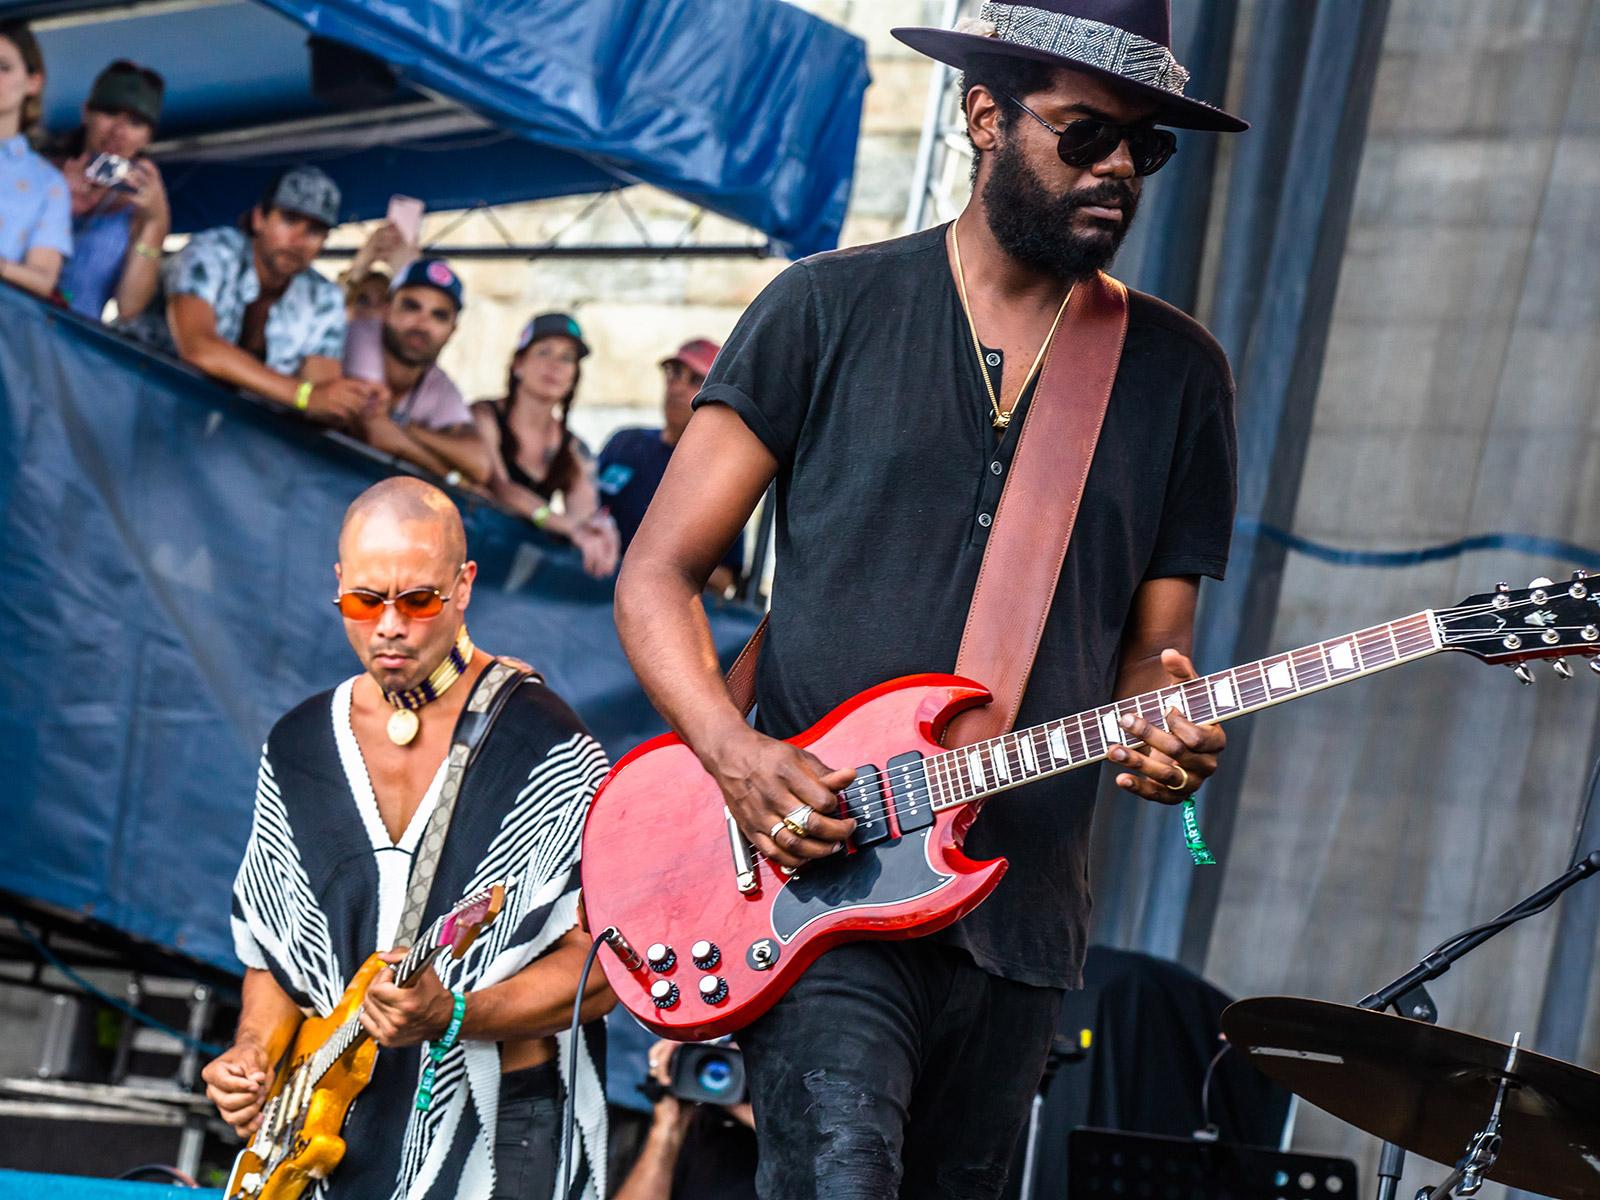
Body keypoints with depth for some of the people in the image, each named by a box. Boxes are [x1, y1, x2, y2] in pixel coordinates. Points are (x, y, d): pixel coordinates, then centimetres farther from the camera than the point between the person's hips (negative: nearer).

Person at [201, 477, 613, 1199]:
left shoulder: (544, 747, -6)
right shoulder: (295, 751, 10)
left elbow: (599, 967, -9)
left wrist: (451, 1016, -21)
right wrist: (253, 1052, 2)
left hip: (498, 1141, -5)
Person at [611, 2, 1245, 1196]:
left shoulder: (1178, 371, 10)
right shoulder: (831, 311, 2)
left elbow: (1154, 643, 13)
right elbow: (657, 574, 2)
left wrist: (1167, 730, -12)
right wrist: (738, 757, -15)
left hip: (1019, 912, 4)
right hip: (812, 873, -4)